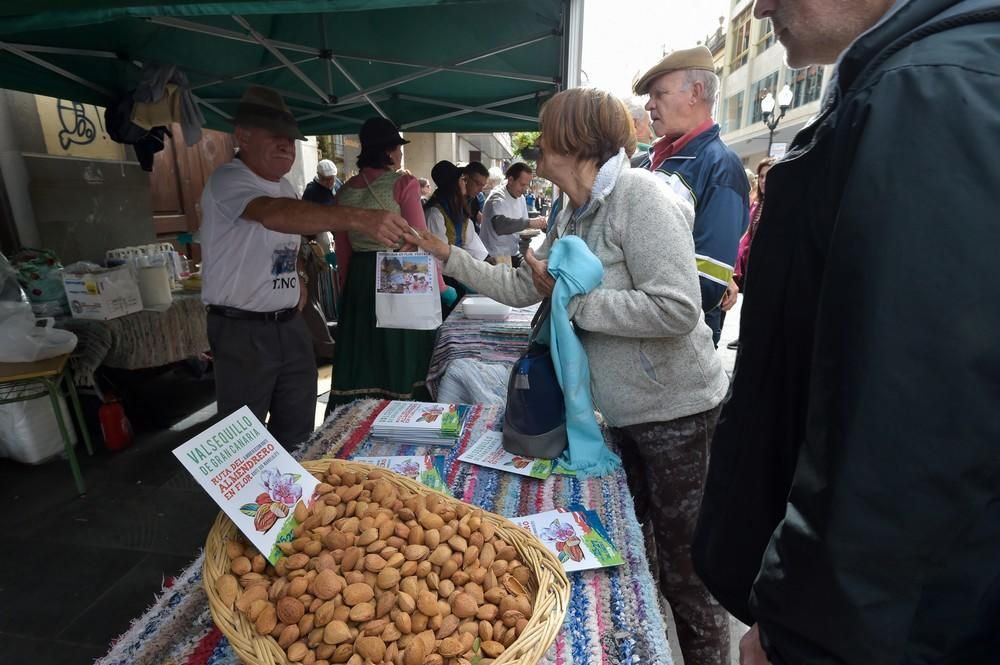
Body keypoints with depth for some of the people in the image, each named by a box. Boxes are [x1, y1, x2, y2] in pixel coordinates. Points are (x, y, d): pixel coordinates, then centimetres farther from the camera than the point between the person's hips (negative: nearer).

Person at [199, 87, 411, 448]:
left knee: (298, 431, 14)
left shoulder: (285, 186, 11)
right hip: (242, 331, -7)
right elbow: (275, 214, -38)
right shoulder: (228, 180, -16)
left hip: (290, 324, 7)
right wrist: (356, 218, -50)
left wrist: (296, 280, 11)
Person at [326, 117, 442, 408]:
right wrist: (440, 285, -6)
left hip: (358, 279, 6)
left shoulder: (346, 190, 9)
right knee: (400, 358, 5)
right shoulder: (403, 183, -8)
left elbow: (343, 248, 13)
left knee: (361, 358, 12)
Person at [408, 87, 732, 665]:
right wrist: (448, 255, 11)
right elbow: (521, 288, 13)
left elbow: (677, 309, -28)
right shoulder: (572, 216, 9)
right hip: (627, 412, 9)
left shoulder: (639, 194, -19)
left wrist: (573, 298, -21)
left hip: (678, 411, -9)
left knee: (686, 571, 8)